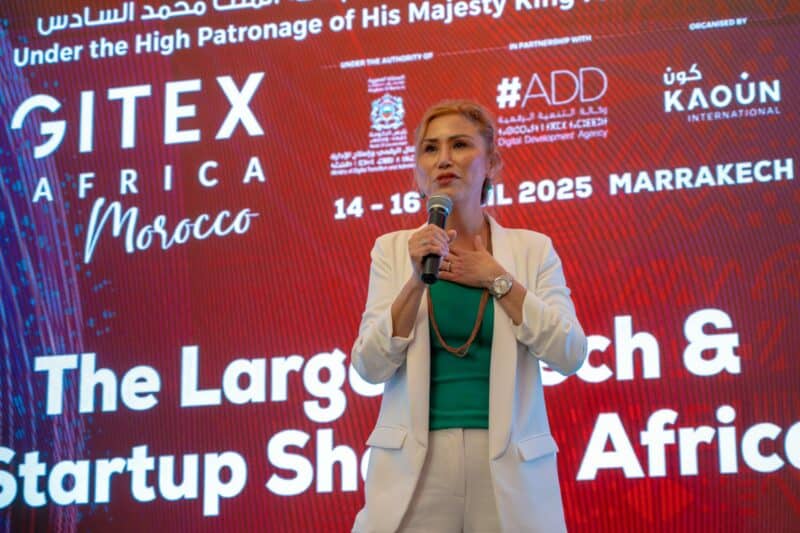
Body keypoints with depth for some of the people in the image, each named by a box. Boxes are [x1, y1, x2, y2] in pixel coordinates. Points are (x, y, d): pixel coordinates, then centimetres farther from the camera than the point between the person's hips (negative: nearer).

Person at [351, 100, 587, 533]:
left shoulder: (532, 249, 4)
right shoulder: (393, 249, 5)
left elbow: (569, 355, -5)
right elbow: (370, 366, -3)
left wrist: (496, 277, -8)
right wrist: (418, 280, -15)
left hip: (507, 464, 0)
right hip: (414, 462, 0)